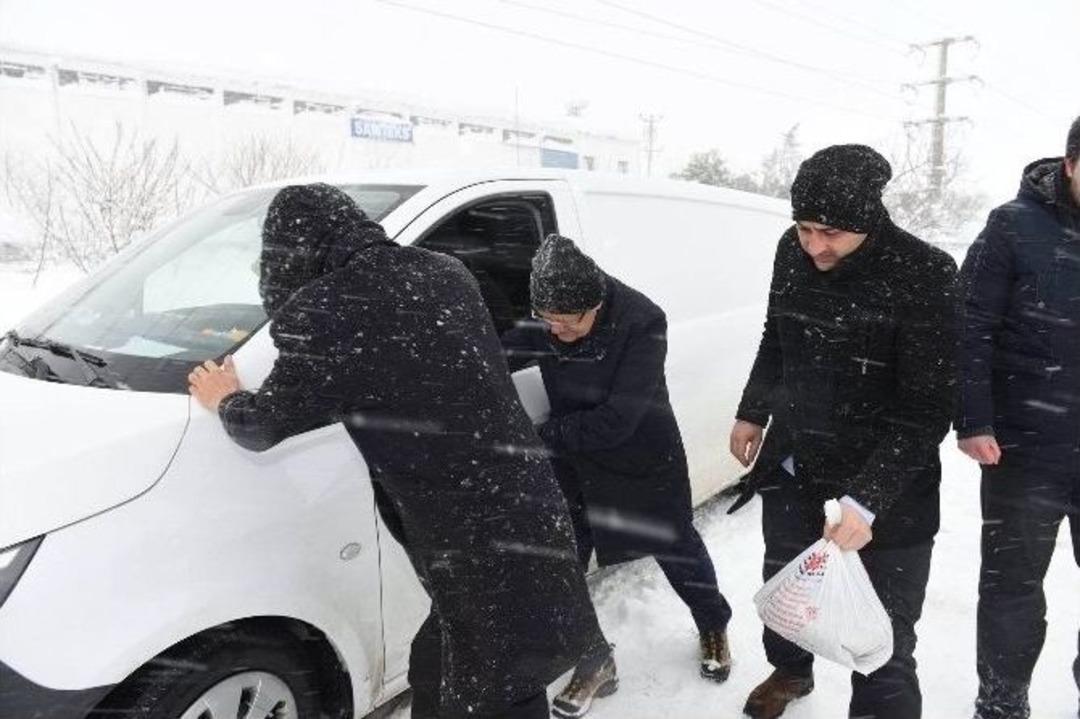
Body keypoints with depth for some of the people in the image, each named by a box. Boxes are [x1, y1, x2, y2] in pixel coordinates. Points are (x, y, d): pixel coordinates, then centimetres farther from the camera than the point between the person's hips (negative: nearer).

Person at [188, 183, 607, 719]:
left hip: (481, 550, -7)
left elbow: (264, 427, 0)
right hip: (531, 514, 7)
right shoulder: (446, 274, 7)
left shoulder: (326, 310, -13)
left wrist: (225, 401, 22)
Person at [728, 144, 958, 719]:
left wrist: (867, 499, -27)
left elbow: (926, 409, -20)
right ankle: (789, 670, 54)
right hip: (791, 465, 6)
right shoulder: (793, 251, -6)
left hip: (886, 490, -5)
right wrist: (753, 412, 17)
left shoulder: (925, 275, -21)